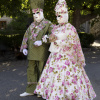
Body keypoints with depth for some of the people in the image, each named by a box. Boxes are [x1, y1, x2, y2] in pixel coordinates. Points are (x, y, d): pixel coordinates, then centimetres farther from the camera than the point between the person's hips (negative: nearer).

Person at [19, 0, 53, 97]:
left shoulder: (48, 24, -4)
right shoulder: (32, 25, 15)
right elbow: (26, 36, 16)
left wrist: (42, 42, -22)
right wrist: (24, 47, 4)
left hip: (42, 53, -6)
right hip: (32, 53, 6)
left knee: (42, 71, 2)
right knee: (31, 70, 10)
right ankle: (30, 90, 21)